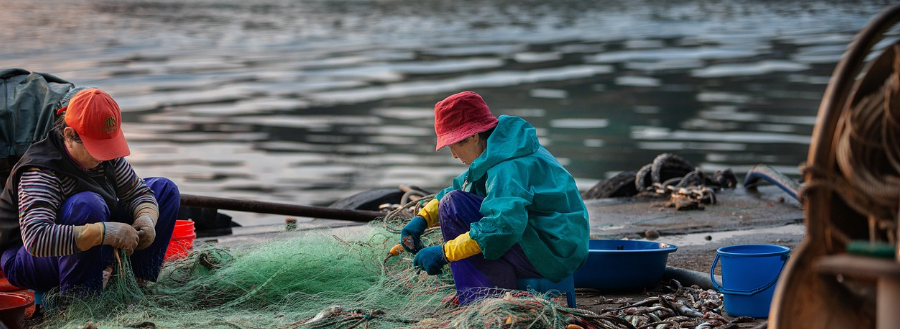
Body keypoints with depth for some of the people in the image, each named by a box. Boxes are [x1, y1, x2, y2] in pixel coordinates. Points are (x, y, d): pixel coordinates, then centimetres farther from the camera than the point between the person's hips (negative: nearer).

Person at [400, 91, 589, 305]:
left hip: (550, 254, -11)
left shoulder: (507, 166, -20)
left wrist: (444, 253, -27)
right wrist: (422, 219, 9)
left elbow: (504, 225, -33)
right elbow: (460, 186, 24)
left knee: (453, 204, -16)